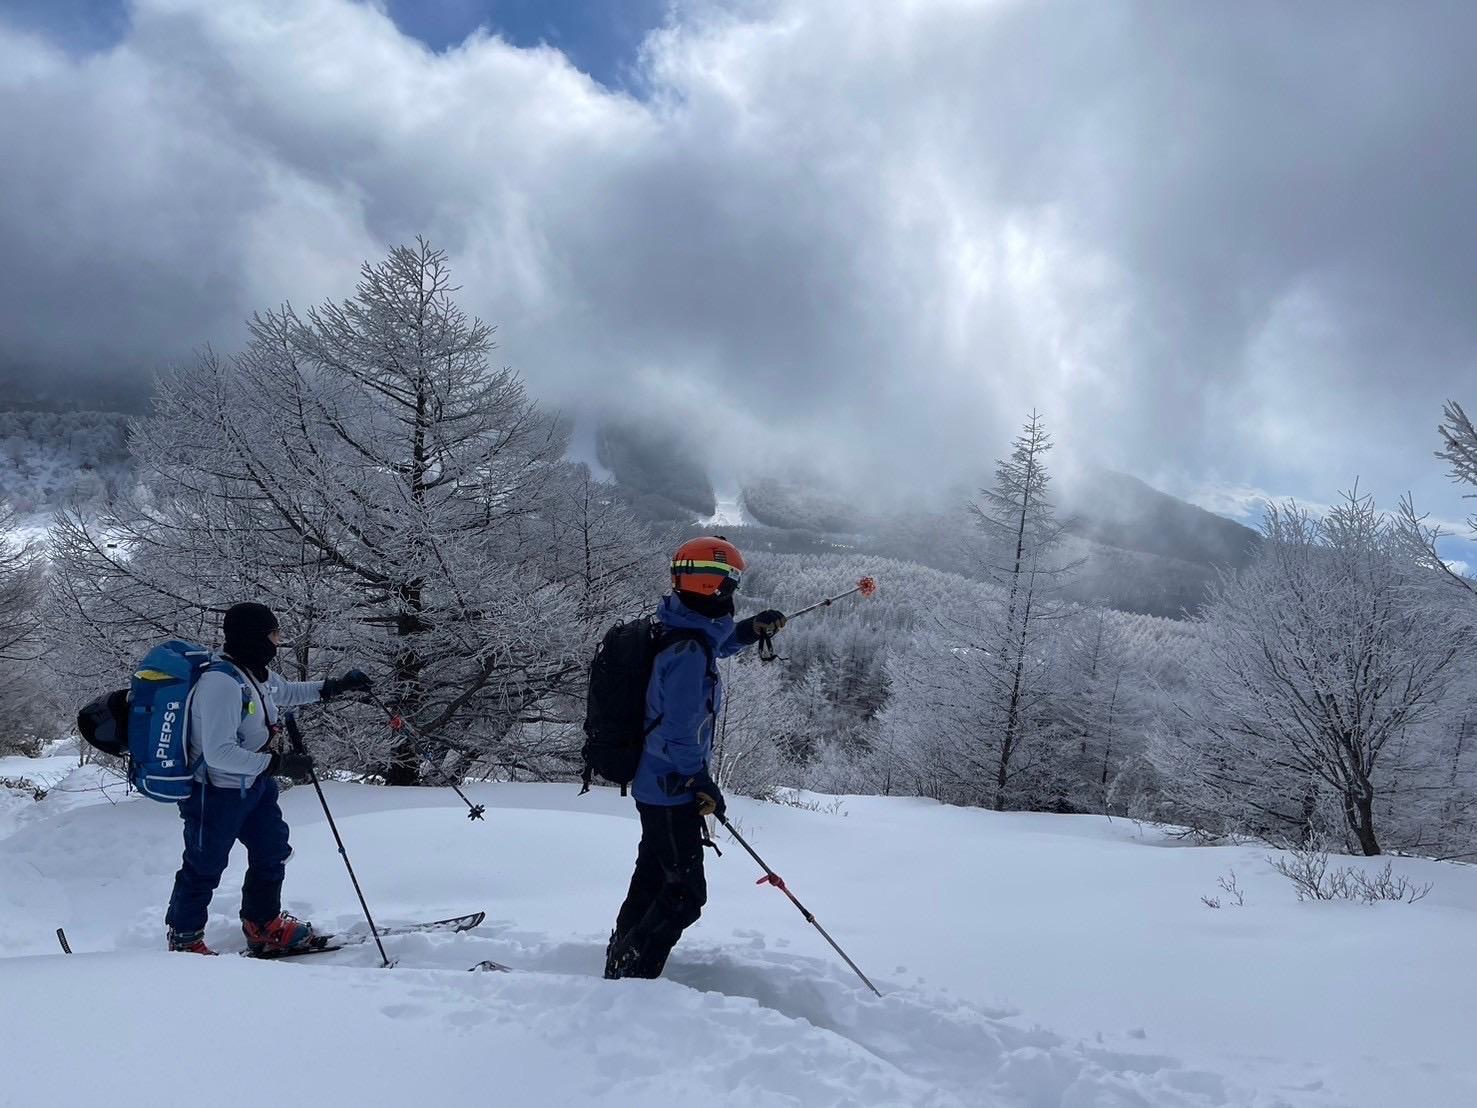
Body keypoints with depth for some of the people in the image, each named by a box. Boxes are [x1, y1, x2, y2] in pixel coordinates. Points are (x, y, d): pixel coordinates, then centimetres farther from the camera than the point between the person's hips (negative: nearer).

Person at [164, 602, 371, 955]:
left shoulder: (256, 673, -1)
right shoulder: (221, 682, -30)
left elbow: (285, 691, 24)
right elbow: (218, 753, -34)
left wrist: (333, 687, 19)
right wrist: (278, 763, -32)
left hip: (254, 784, 10)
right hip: (217, 792, -9)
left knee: (273, 851, 19)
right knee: (204, 868, 8)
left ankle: (264, 926, 37)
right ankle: (184, 940, 29)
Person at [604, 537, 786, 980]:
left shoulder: (679, 633, 5)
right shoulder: (689, 651, -25)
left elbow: (714, 644, 31)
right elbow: (680, 731, -26)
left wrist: (750, 630, 20)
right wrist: (702, 783, -18)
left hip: (656, 787, 10)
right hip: (674, 790, -10)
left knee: (651, 882, 23)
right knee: (686, 894, -2)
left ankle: (619, 970, 36)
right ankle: (630, 977, 3)